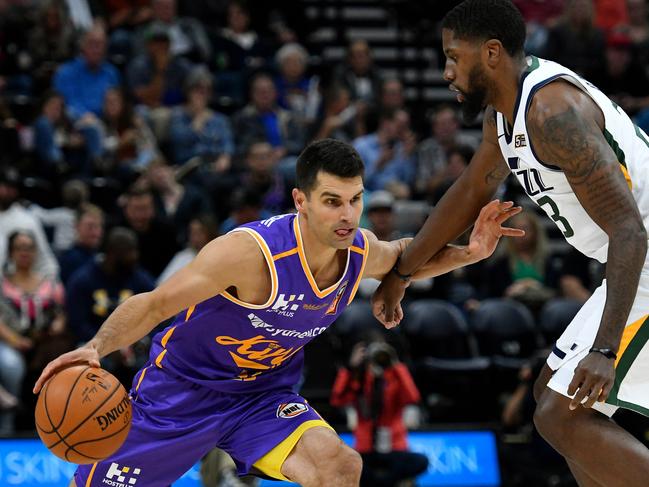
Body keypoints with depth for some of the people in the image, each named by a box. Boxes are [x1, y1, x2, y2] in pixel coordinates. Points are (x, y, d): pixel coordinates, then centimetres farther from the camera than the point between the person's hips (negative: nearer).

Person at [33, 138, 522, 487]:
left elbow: (403, 257, 13)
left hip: (263, 395, 4)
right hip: (183, 388, -4)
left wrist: (468, 253, -5)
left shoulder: (362, 251, -13)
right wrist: (95, 348, -42)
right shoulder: (251, 252, -33)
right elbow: (153, 305, -26)